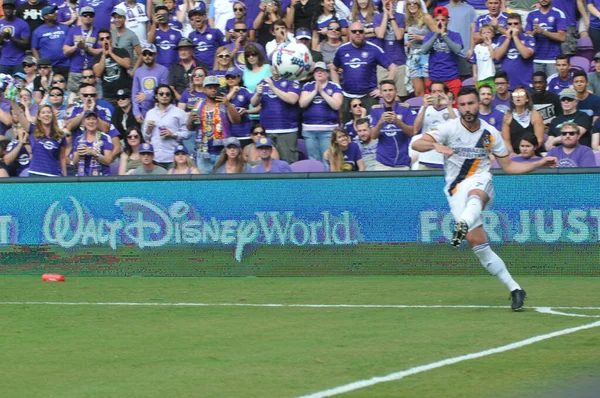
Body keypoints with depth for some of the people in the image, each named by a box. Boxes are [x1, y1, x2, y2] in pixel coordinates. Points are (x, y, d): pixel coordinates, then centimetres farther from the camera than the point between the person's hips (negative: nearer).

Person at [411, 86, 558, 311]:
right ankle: (514, 289, -9)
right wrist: (435, 145, -35)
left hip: (480, 182, 0)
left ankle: (463, 226, -72)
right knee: (476, 241, -14)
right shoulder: (450, 128, -2)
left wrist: (539, 164, 4)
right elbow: (416, 145, -14)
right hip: (456, 190, 0)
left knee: (474, 194, -39)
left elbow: (508, 166, 15)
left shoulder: (491, 134, 6)